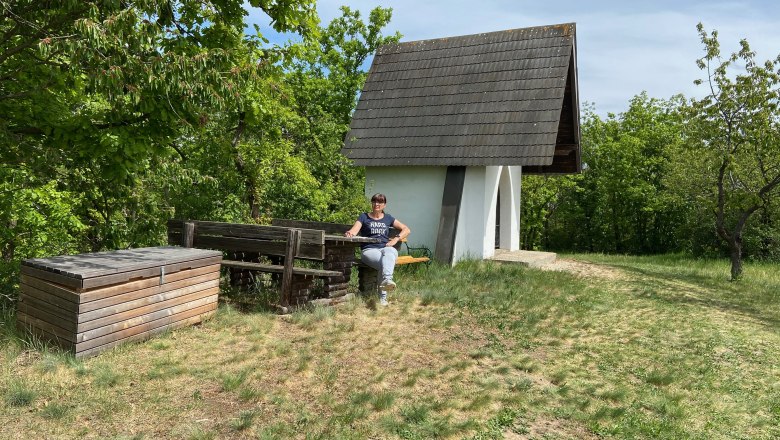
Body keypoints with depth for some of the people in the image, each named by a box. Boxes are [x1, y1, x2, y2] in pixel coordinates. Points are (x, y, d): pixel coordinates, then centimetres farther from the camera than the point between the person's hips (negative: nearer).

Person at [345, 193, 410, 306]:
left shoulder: (388, 218, 23)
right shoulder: (364, 217, 17)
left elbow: (406, 229, 22)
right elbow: (354, 230, 0)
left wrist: (396, 239, 3)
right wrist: (349, 233, -26)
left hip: (386, 247, 1)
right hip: (369, 250, -1)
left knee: (389, 253, -40)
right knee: (384, 263, -37)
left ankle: (387, 280, -62)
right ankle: (383, 297, -46)